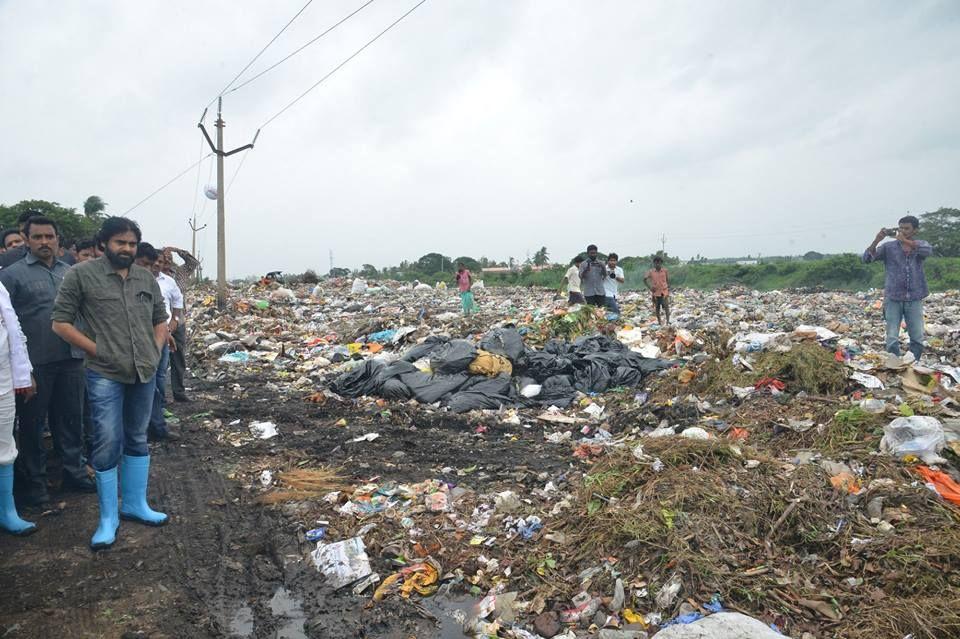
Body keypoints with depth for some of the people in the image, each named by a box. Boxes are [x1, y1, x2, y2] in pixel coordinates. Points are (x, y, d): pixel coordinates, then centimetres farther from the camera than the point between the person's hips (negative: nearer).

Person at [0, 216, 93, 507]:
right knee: (32, 423, 9)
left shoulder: (70, 272, 10)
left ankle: (74, 472, 26)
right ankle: (32, 481, 22)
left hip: (70, 360, 4)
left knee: (71, 419, 13)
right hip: (35, 362, -4)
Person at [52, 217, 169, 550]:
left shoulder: (147, 278, 7)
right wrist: (99, 351, -10)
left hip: (144, 373, 5)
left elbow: (160, 319, 17)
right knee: (108, 444, -1)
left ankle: (135, 504, 30)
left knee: (137, 440, 15)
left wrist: (156, 350, 2)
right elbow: (60, 323, -7)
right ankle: (108, 517, 14)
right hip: (105, 375, -5)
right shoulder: (81, 274, -6)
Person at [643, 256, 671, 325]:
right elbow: (644, 279, 4)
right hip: (656, 292, 1)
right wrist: (649, 287, -4)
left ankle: (668, 321, -8)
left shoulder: (665, 271, 2)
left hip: (664, 292, -1)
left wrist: (668, 287, 2)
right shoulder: (651, 272, 0)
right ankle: (659, 322, 20)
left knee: (666, 307, -10)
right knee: (657, 308, 8)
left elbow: (668, 280, 9)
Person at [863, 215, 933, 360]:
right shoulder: (888, 247, 3)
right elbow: (867, 258, -9)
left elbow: (928, 251, -18)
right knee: (892, 339, -1)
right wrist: (877, 240, -24)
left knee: (917, 338, 5)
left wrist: (905, 241, -28)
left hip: (915, 299, 1)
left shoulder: (920, 245, 6)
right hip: (893, 299, -1)